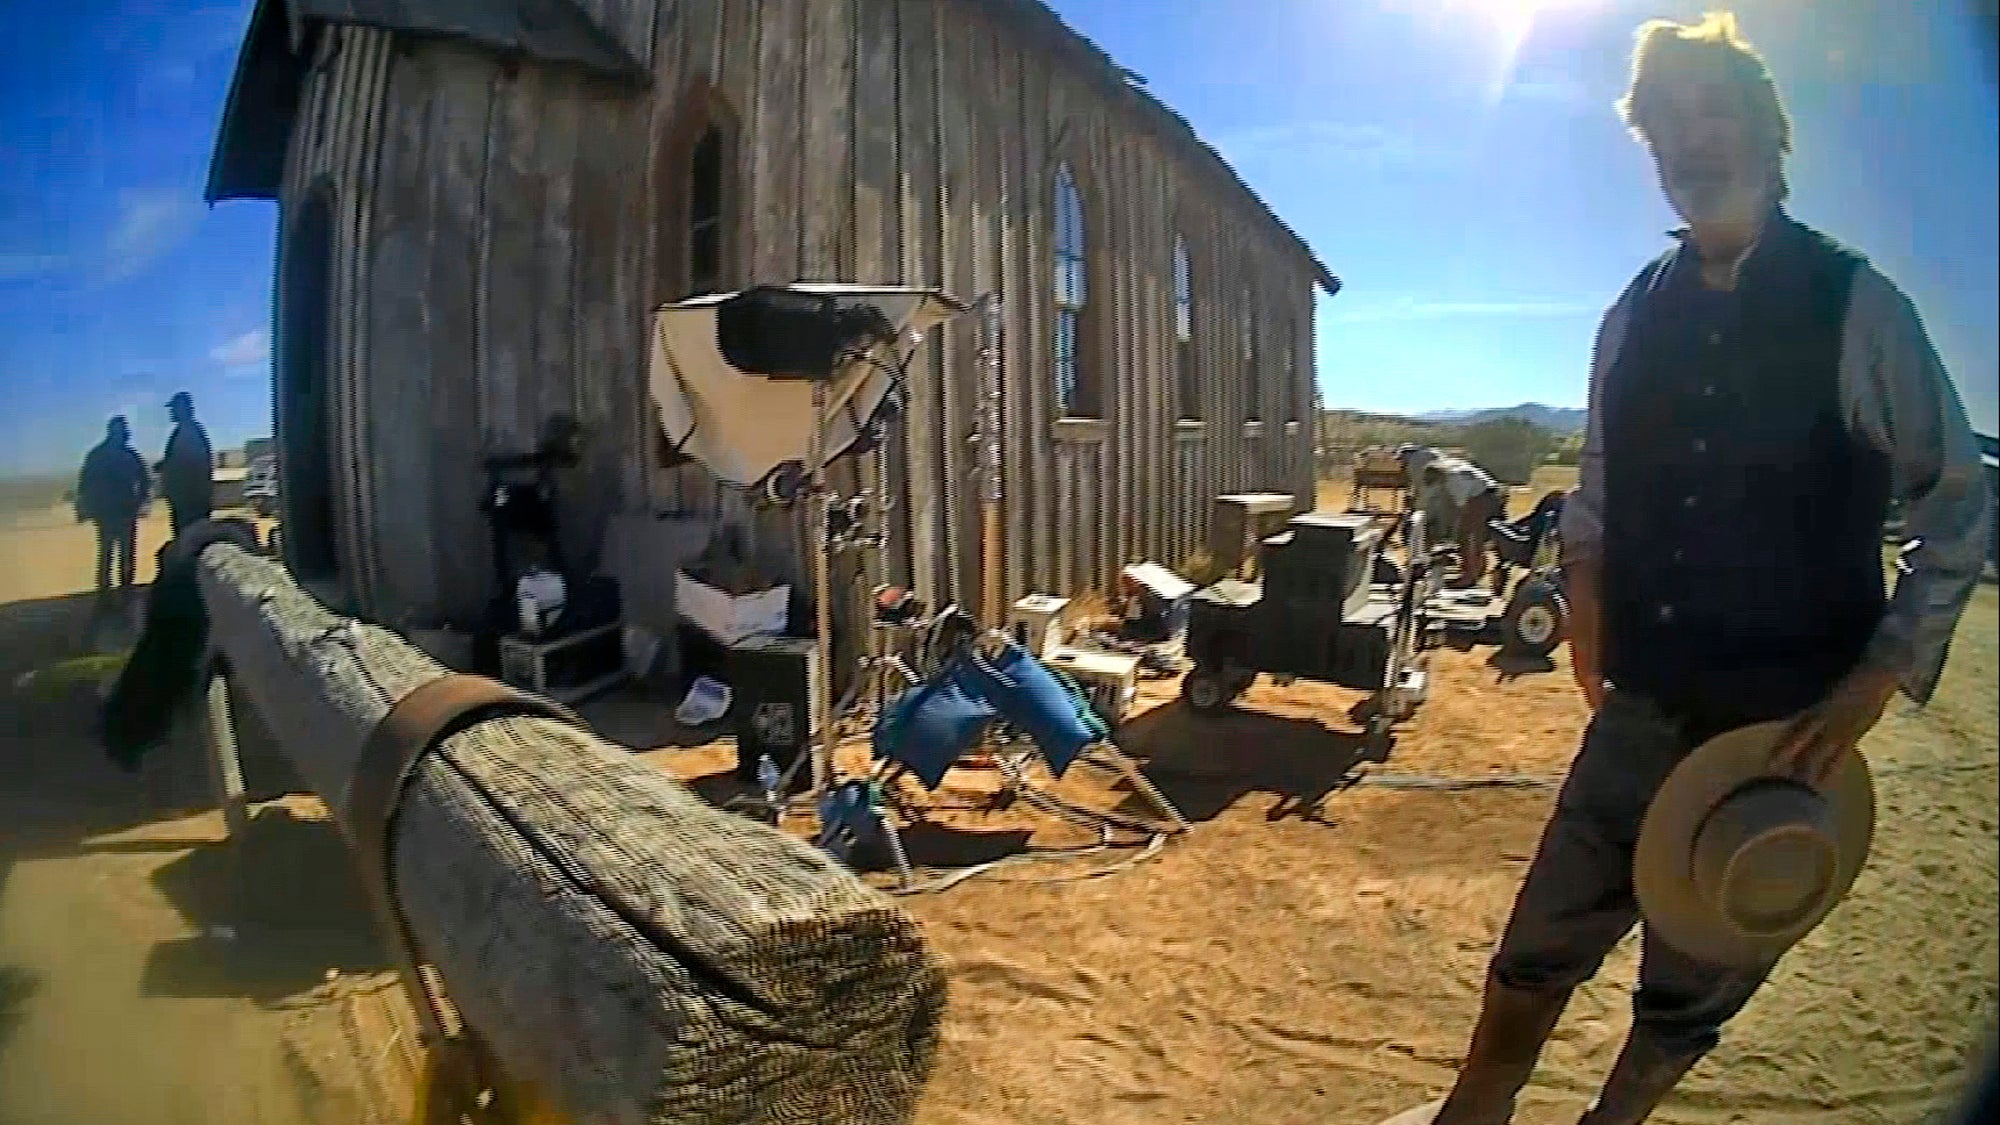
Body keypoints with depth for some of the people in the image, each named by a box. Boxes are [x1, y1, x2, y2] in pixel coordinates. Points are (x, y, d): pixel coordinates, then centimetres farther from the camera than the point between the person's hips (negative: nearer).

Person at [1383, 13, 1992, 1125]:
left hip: (1786, 726, -3)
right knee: (1543, 941, 10)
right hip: (1645, 704, 3)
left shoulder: (1857, 308, -8)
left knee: (1696, 985, 14)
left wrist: (1880, 676, -12)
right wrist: (1588, 607, 3)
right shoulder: (1636, 314, 4)